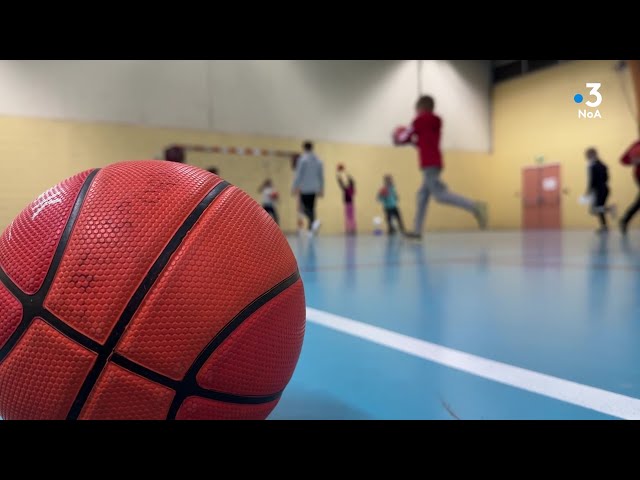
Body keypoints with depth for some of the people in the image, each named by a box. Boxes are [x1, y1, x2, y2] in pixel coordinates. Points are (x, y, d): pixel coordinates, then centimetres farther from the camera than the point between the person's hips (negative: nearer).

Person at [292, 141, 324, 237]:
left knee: (305, 208, -6)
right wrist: (321, 189, 17)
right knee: (311, 208, 12)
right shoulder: (318, 160, 9)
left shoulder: (303, 159, -8)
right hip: (314, 188, 6)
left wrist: (295, 187, -9)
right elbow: (321, 176, 11)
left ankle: (314, 221, -32)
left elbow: (298, 174, -12)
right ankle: (311, 229, 11)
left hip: (304, 188, -6)